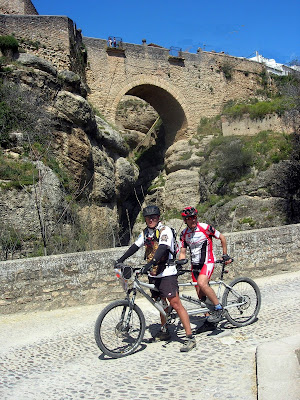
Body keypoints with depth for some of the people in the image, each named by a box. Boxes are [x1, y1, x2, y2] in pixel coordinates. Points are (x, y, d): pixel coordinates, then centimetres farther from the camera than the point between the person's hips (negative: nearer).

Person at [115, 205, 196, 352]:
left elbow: (162, 248, -26)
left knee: (175, 304, -12)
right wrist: (120, 260, 6)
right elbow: (135, 247, 15)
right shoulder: (145, 232, 12)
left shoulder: (165, 230, -12)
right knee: (160, 303, 17)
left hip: (167, 274, -7)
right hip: (153, 275, 7)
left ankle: (190, 337, -10)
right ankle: (164, 331, 33)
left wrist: (150, 264, -39)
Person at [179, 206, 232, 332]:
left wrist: (225, 255, 4)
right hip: (195, 265, 6)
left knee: (202, 284, -31)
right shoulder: (184, 234, 3)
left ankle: (219, 308, -12)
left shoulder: (205, 228, -11)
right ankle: (210, 321, 18)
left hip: (207, 261, -5)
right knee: (201, 295, 5)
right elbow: (182, 253, 9)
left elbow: (222, 237, 1)